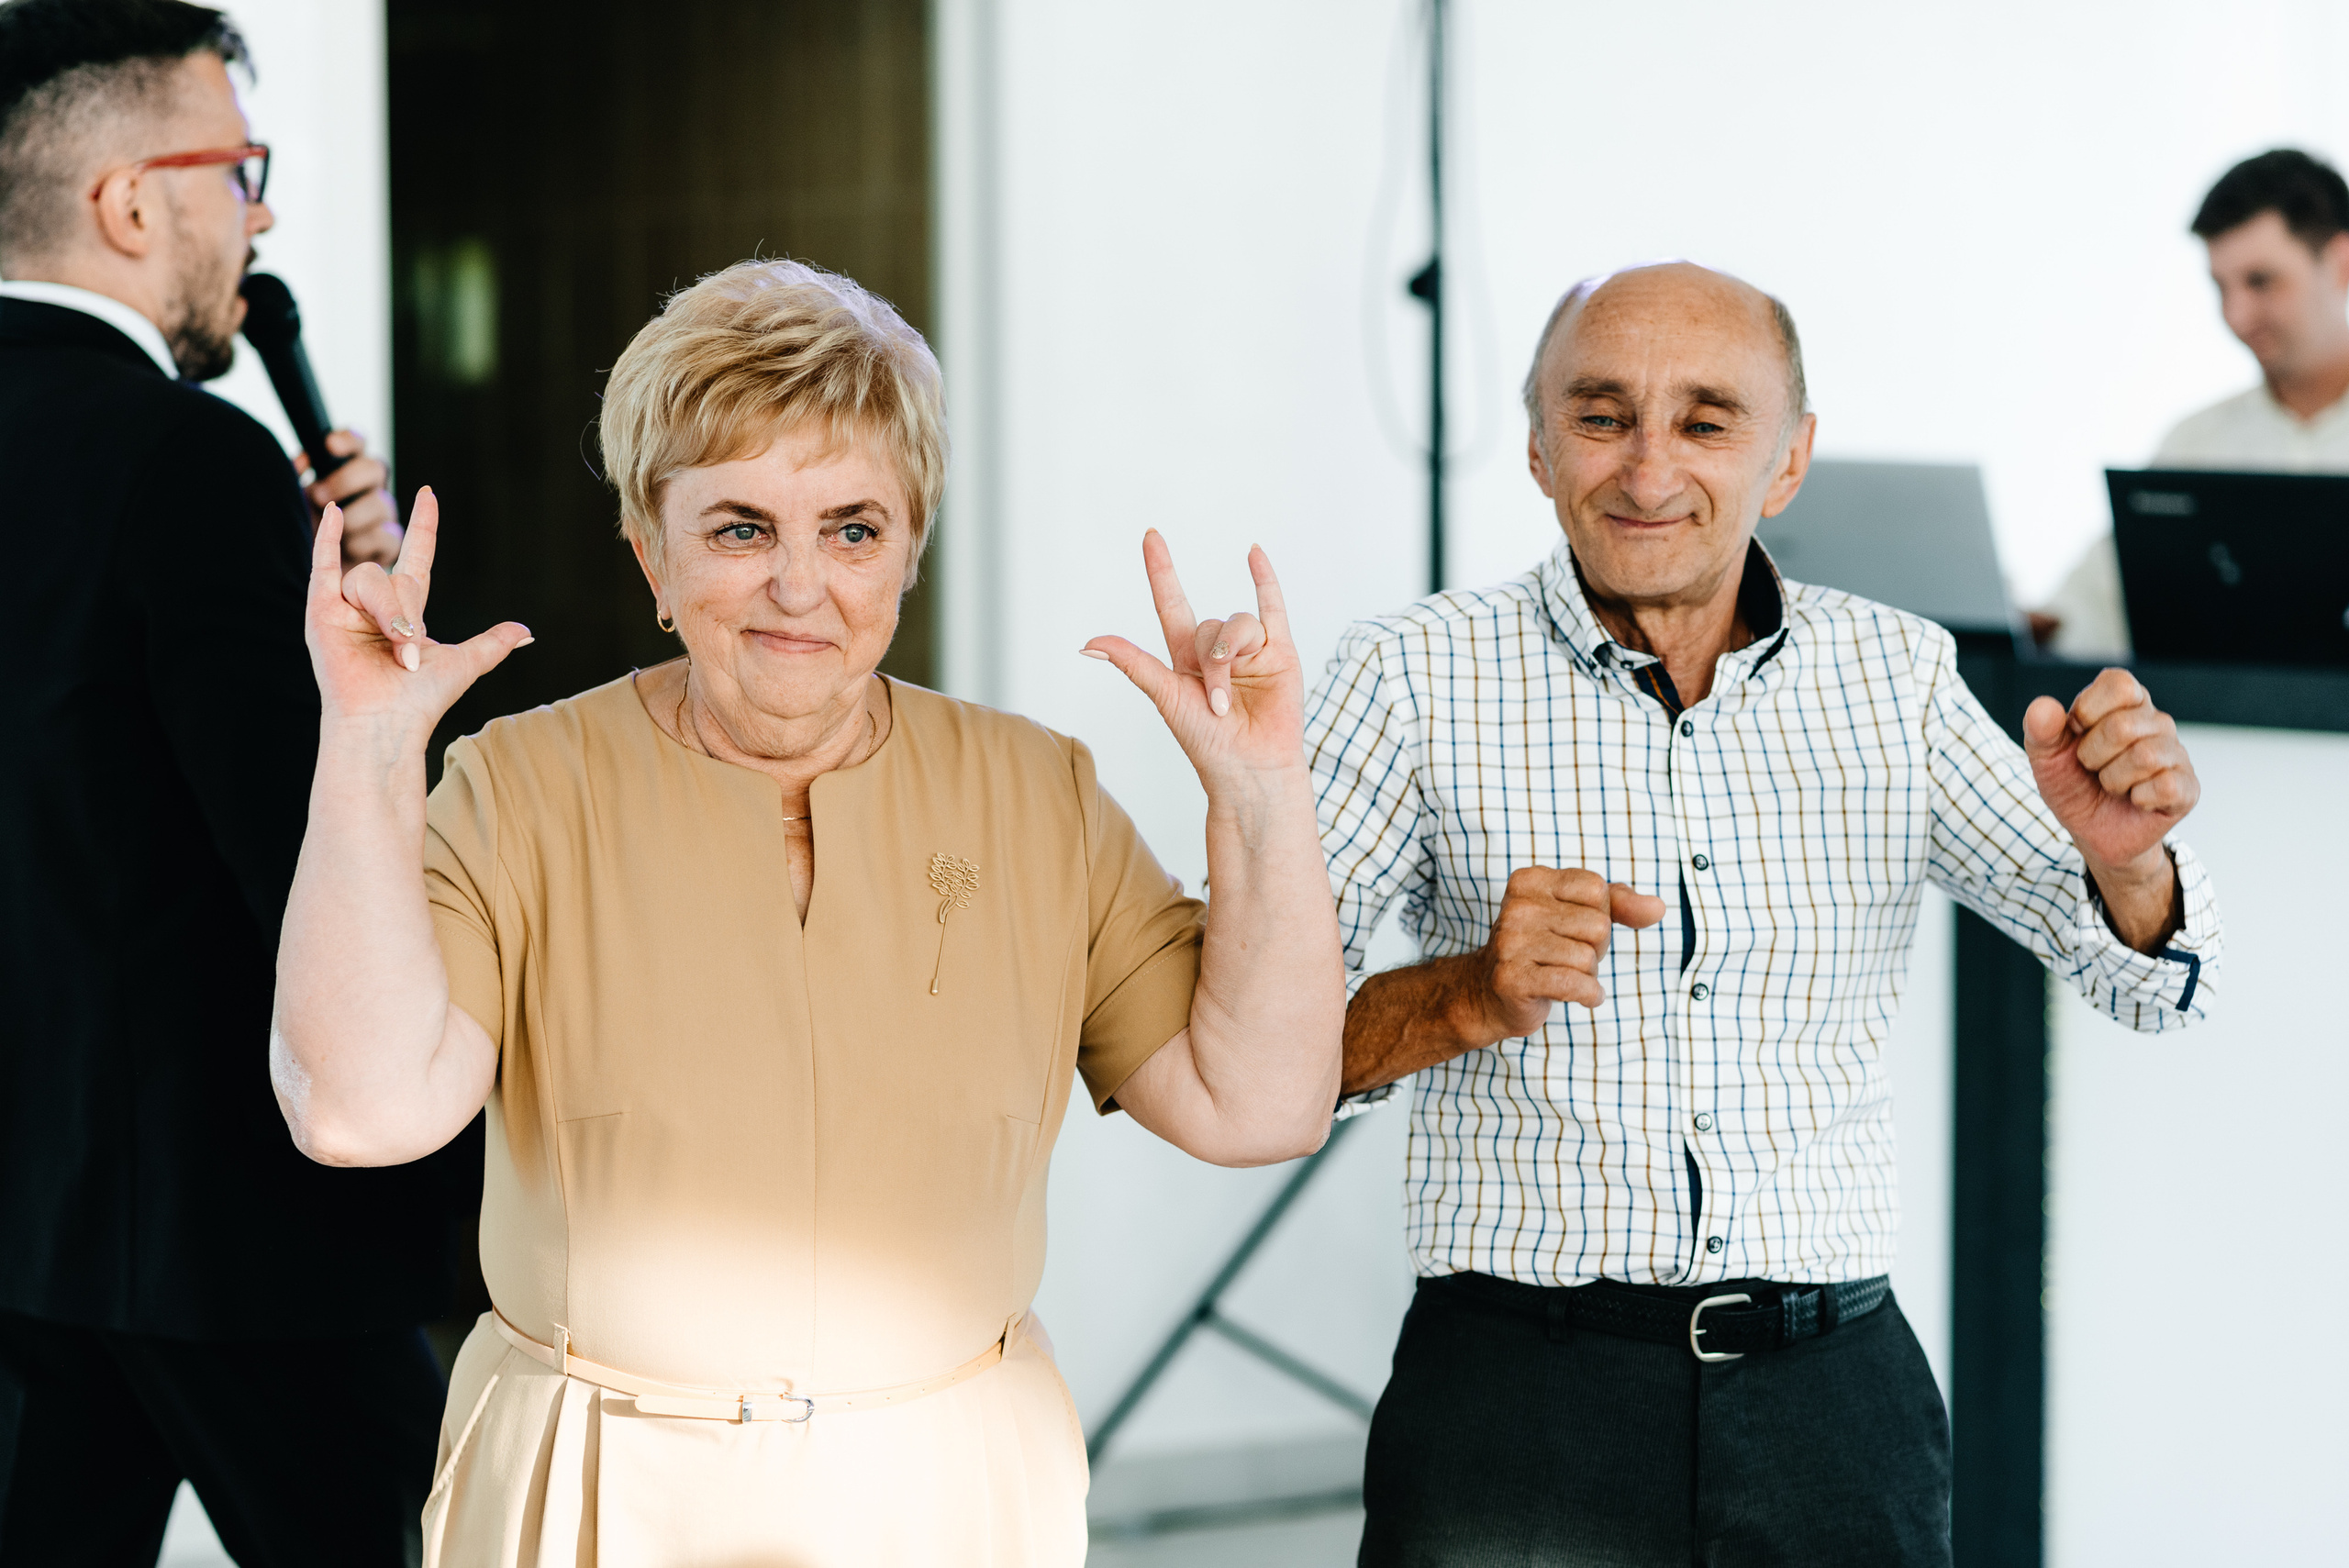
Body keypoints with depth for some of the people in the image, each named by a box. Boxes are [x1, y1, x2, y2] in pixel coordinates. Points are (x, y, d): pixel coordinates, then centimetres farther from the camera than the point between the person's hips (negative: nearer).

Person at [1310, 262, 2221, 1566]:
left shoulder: (1894, 676, 7)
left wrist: (2120, 858, -14)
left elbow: (2145, 985, 8)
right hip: (1517, 1396, -3)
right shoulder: (1416, 678, -2)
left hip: (1839, 1406, 3)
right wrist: (1464, 1002, -24)